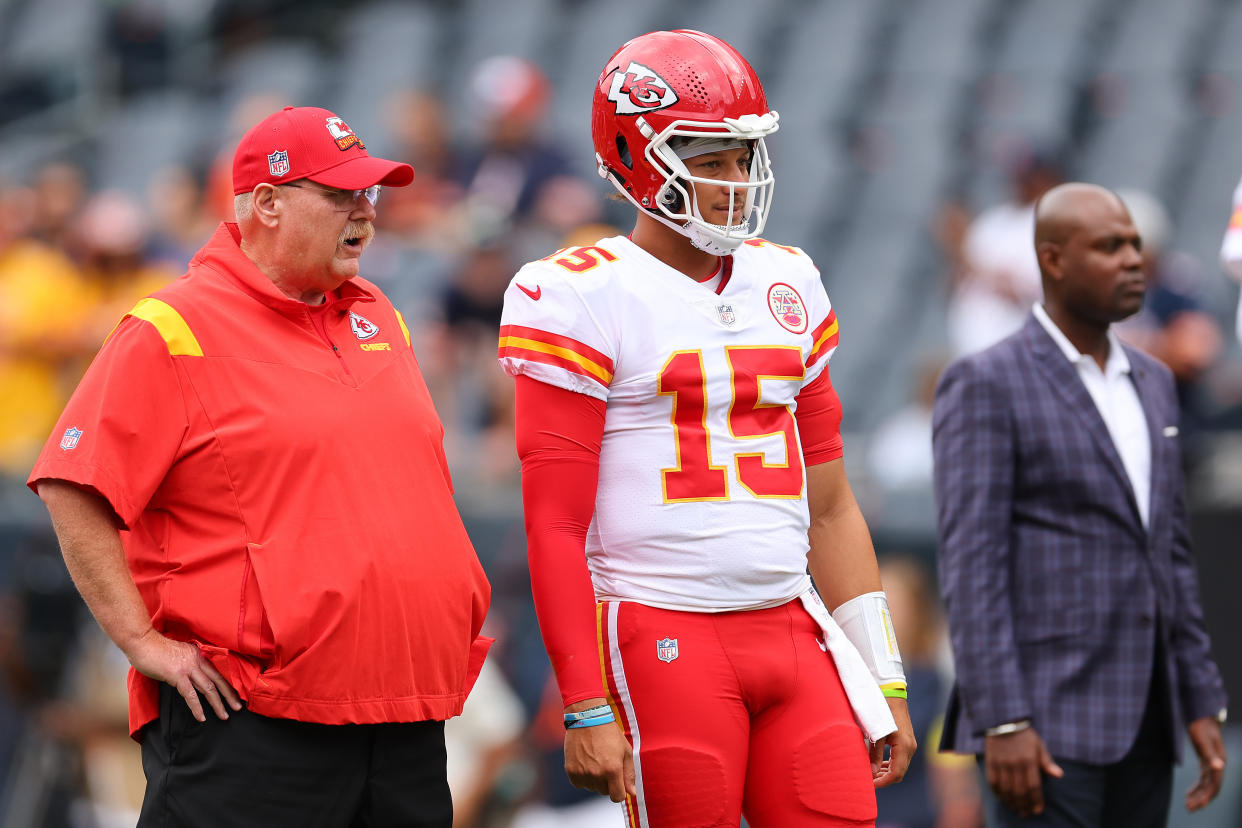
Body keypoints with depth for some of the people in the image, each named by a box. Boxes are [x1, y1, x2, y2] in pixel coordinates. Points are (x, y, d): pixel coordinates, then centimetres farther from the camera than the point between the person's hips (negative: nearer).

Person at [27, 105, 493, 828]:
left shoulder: (379, 320, 17)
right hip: (248, 723, -7)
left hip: (406, 715, 7)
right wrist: (144, 640, -13)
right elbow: (73, 491, -10)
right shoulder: (175, 333, -6)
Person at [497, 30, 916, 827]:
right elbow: (555, 527, -8)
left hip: (792, 634, 6)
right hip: (662, 639, -6)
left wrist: (882, 677, 14)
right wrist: (587, 710, -13)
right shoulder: (583, 298, -6)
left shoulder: (787, 284, 14)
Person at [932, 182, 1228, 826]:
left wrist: (1202, 702, 13)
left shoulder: (1151, 383, 17)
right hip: (1046, 723, -7)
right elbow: (971, 566, -13)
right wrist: (1002, 723, -20)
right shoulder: (984, 385, -7)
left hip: (1142, 724, 7)